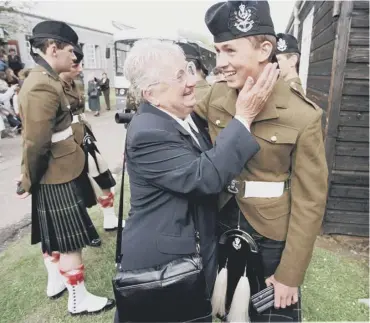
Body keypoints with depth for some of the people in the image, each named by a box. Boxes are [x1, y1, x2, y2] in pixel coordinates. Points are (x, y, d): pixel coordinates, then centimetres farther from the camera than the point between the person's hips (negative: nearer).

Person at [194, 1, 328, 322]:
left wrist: (290, 274, -10)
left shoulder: (302, 116, -19)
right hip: (221, 228, 4)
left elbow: (309, 203, -14)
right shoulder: (215, 97, -7)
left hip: (272, 238, -3)